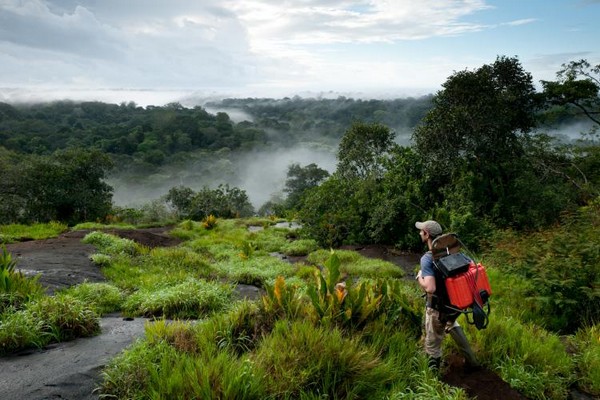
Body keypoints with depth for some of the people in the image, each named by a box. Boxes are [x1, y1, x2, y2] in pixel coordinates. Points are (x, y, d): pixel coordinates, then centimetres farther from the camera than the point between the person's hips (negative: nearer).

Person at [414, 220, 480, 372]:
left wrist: (419, 278, -15)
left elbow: (430, 288, -34)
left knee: (432, 346, 11)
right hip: (454, 303, 7)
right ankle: (471, 361, 44)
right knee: (452, 325, 36)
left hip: (437, 309, -7)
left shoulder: (427, 258, -26)